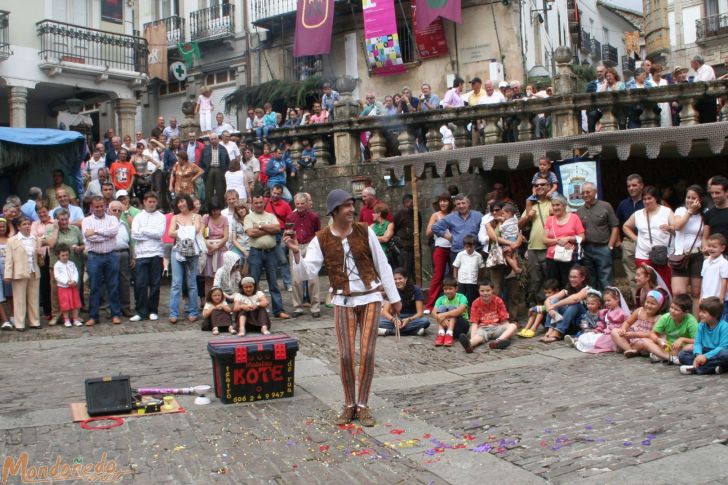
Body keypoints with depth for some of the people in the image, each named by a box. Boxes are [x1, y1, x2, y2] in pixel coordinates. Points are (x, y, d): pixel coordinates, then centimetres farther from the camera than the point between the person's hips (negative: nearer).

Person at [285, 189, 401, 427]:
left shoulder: (364, 231, -2)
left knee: (367, 354, -2)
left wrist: (394, 298, 6)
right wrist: (296, 253, -28)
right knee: (346, 355, -3)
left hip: (370, 297, 0)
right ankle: (349, 405, 15)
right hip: (343, 301, 0)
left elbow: (383, 266, 4)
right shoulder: (321, 240, -3)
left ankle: (363, 405, 13)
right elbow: (305, 273, -11)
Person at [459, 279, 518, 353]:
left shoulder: (498, 301, 4)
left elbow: (504, 320, 3)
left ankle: (498, 341, -54)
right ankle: (470, 343, -74)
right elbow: (474, 323, -5)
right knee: (479, 334, -36)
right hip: (483, 329, -2)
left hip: (497, 327, 2)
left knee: (513, 326, -25)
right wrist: (472, 337, -23)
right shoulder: (476, 304, 1)